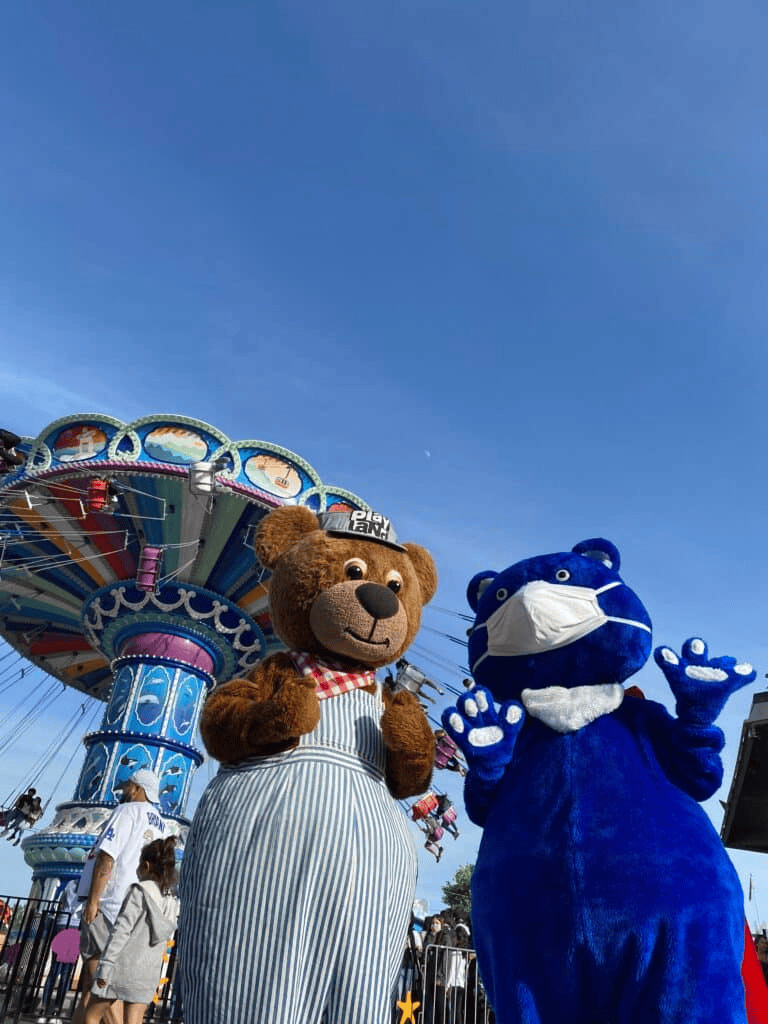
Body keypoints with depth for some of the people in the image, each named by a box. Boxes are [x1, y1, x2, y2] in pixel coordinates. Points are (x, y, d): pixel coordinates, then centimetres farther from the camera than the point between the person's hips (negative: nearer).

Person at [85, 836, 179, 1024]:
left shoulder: (139, 891, -12)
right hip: (148, 974, 5)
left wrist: (105, 966, -13)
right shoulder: (172, 903, 6)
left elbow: (121, 930, -16)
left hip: (122, 967, -5)